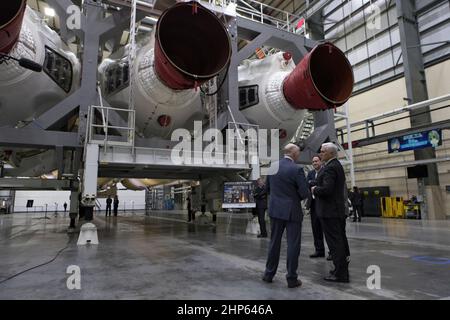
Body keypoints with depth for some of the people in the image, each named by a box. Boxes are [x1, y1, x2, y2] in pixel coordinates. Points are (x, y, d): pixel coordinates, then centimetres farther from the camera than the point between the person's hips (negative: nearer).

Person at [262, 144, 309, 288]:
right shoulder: (297, 169, -14)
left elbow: (267, 188, 9)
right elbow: (304, 193, -15)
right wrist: (295, 197, 5)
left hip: (275, 210, 5)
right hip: (292, 211, -5)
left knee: (274, 242, 15)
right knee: (293, 244, 6)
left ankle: (269, 274, 25)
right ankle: (292, 278, 14)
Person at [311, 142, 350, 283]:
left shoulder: (329, 167, -17)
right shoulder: (337, 165, 15)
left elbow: (326, 189, -27)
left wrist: (314, 190, -10)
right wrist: (317, 187, 11)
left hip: (329, 210, -11)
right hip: (338, 208, 11)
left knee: (334, 241, -2)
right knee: (340, 239, 17)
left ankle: (340, 273, 7)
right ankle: (342, 268, 30)